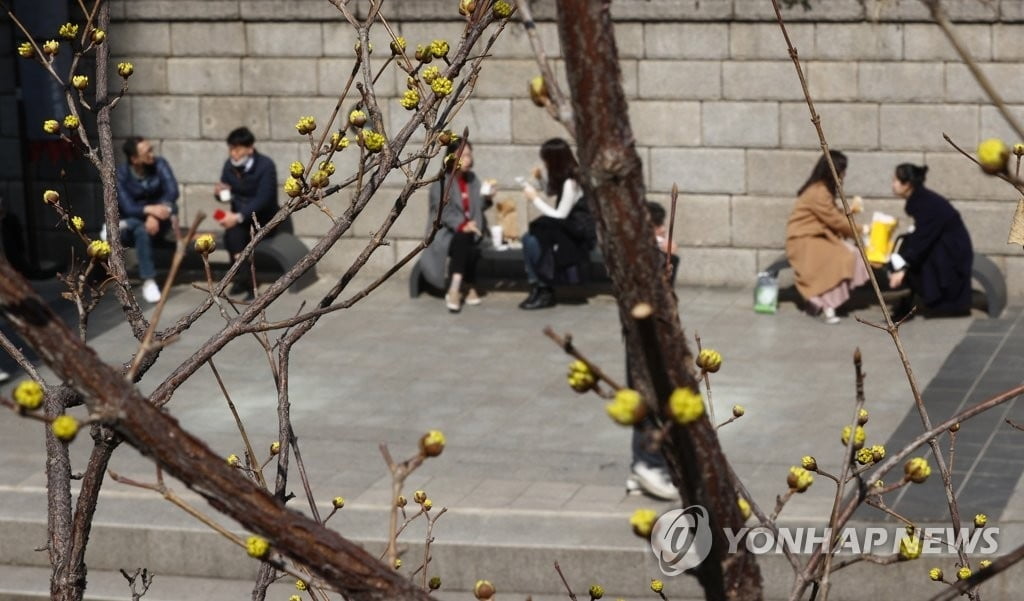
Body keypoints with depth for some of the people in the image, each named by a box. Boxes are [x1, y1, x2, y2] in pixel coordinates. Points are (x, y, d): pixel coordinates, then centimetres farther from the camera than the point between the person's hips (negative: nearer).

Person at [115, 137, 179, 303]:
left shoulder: (159, 164, -9)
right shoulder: (120, 175, -14)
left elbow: (172, 191, -22)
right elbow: (128, 208, -23)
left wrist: (154, 215, -37)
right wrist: (150, 209, -44)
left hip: (158, 222, 2)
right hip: (134, 222, -2)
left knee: (169, 207, -32)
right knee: (141, 230, -38)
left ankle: (122, 227, -23)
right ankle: (148, 283, -36)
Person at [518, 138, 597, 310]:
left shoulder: (571, 183, -20)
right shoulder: (564, 178, 8)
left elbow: (560, 216, -19)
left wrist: (535, 199, -12)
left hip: (580, 234, -9)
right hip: (568, 228, 9)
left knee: (533, 241, -22)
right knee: (528, 238, -9)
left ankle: (545, 291, -9)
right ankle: (536, 287, -8)